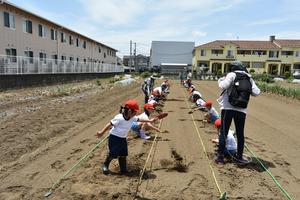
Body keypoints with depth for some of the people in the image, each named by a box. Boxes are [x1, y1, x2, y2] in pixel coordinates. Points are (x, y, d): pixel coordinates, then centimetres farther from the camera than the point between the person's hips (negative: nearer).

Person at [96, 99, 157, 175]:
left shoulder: (132, 118, -6)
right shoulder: (119, 118, -28)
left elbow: (139, 119, 11)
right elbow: (109, 125, -21)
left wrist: (149, 120, 16)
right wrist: (102, 132, -15)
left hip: (123, 138, 7)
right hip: (114, 137, -7)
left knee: (123, 154, 8)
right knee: (113, 154, -3)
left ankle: (123, 169, 21)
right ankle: (105, 165, 24)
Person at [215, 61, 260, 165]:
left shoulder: (232, 75, -1)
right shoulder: (249, 78, 12)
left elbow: (224, 86, -14)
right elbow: (256, 92, 6)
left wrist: (220, 80, 6)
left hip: (228, 107, -3)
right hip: (241, 109, 4)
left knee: (223, 132, 2)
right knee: (240, 134, 13)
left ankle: (220, 156, 2)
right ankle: (239, 157, 18)